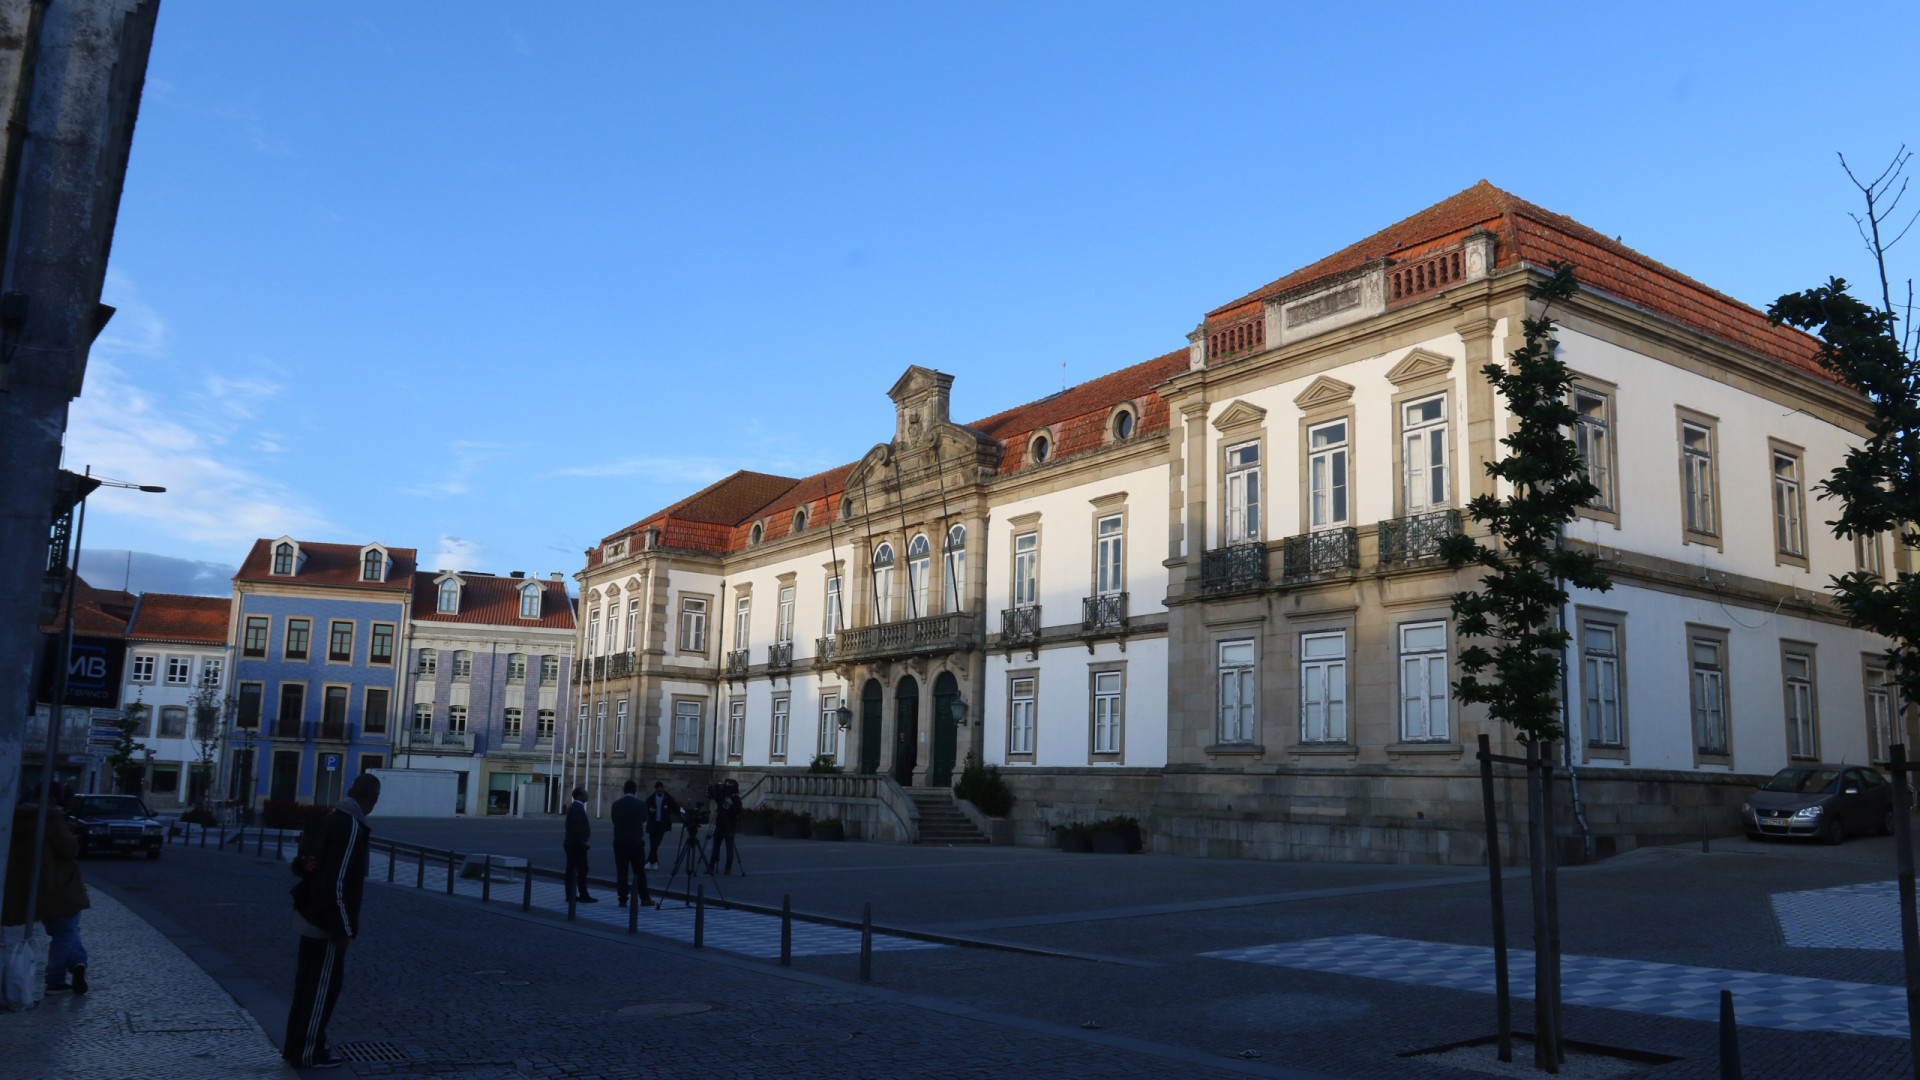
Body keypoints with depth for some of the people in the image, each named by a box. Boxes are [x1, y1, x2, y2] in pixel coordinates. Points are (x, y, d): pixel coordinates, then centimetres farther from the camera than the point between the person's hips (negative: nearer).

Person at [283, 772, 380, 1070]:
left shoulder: (327, 819, 8)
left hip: (309, 916, 9)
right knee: (324, 985, 2)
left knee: (306, 982, 18)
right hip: (328, 922, -9)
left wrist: (305, 865, -5)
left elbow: (300, 863, 17)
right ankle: (308, 1053, 11)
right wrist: (343, 930, -18)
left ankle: (294, 1046, 29)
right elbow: (336, 884, -24)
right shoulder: (352, 828, -22)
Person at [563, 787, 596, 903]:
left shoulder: (573, 807, 15)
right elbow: (576, 828, -23)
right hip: (577, 845, -10)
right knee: (582, 870, -7)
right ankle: (583, 896, -7)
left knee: (571, 870, 10)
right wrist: (582, 842, -18)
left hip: (571, 844, 10)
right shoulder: (578, 808, -16)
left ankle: (570, 895, 13)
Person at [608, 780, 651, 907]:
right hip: (636, 842, -1)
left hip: (619, 842, 1)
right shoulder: (641, 804, -6)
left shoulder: (616, 804, -4)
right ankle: (644, 898, 11)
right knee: (639, 871, 7)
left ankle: (623, 900, 4)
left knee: (621, 872, 5)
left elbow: (614, 820, 6)